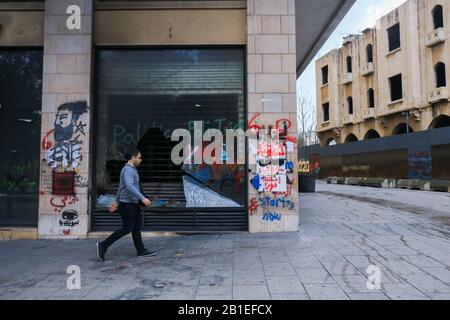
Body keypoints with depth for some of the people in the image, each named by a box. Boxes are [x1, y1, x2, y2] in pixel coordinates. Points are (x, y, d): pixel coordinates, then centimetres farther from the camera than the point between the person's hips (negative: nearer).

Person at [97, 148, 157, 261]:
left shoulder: (132, 169, 15)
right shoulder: (128, 170, -17)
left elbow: (121, 187, 22)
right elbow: (129, 186, -33)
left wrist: (116, 202, 26)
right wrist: (142, 198, -38)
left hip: (134, 204, 10)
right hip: (127, 204, -10)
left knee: (136, 228, 11)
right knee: (126, 229, -3)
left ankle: (141, 250, 17)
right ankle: (103, 245, 6)